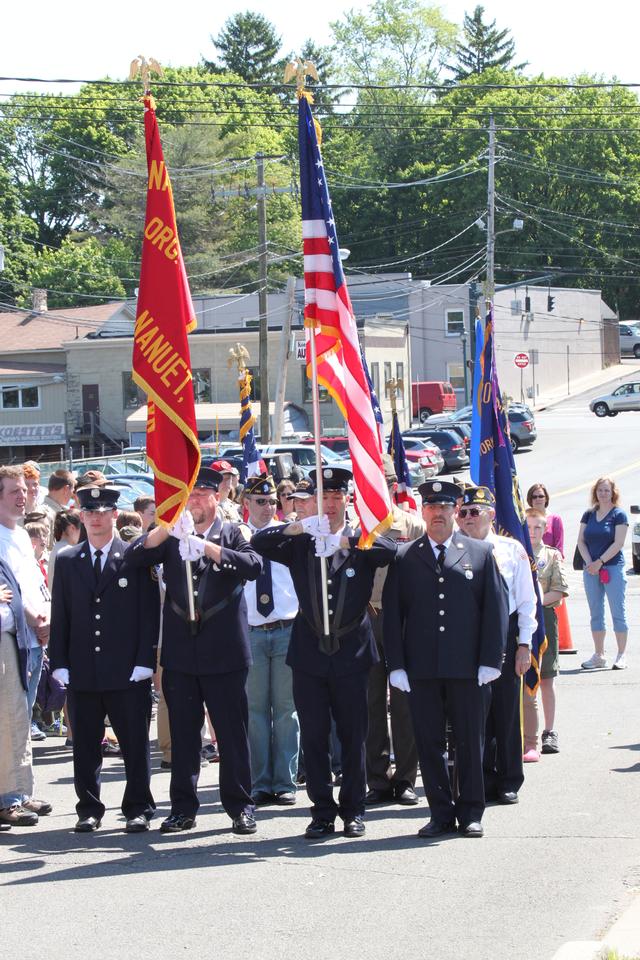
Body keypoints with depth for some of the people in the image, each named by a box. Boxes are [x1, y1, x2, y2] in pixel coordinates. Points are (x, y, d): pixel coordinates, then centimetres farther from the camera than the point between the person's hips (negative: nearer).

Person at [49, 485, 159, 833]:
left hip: (128, 672, -3)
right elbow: (60, 615, 9)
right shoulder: (67, 561, 10)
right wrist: (60, 663, 1)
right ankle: (89, 809, 16)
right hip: (82, 671, 3)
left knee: (135, 745, 2)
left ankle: (138, 809, 10)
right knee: (85, 747, 7)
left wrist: (145, 660, -8)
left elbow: (150, 612, -1)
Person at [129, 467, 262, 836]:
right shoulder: (171, 537, 11)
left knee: (233, 732, 1)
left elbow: (253, 565, -15)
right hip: (180, 653, 3)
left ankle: (240, 806, 9)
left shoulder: (233, 534, 4)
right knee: (183, 733, 7)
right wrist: (168, 527, -22)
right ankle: (184, 808, 14)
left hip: (224, 652, -3)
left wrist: (206, 547, -25)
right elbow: (137, 555, -5)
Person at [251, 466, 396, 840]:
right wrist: (298, 526, -24)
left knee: (354, 737, 4)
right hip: (310, 655, 1)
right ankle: (323, 812, 10)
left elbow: (390, 550, -16)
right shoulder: (301, 543, 6)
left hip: (352, 655, -1)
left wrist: (346, 541, -27)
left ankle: (354, 809, 15)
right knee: (314, 737, 3)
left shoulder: (362, 543, 4)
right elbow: (259, 543, -8)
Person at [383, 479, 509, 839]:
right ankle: (441, 813, 13)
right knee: (430, 743, 4)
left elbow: (497, 607, 3)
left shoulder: (481, 553, 6)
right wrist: (396, 665, -2)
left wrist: (490, 661, -5)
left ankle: (471, 813, 14)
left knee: (471, 742, 4)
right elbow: (392, 613, 6)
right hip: (421, 670, 1)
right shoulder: (404, 558, 8)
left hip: (468, 669, -1)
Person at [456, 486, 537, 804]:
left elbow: (527, 599, 5)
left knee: (507, 711, 4)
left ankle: (508, 782, 14)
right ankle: (482, 781, 12)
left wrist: (524, 644, -1)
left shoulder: (512, 550, 3)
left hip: (505, 637, 0)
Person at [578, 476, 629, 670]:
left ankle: (621, 655, -2)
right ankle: (599, 655, 12)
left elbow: (618, 543, -10)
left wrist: (599, 562, -14)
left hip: (613, 568, -5)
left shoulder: (619, 515, -2)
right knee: (595, 614, 7)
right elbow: (581, 541, 8)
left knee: (618, 612, -4)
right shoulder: (588, 514, 11)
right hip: (591, 569, 5)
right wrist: (589, 562, -7)